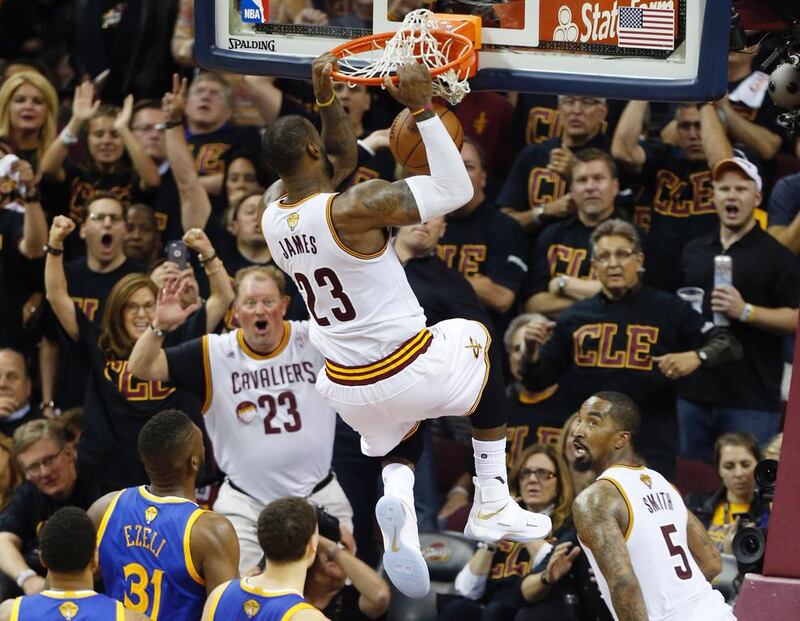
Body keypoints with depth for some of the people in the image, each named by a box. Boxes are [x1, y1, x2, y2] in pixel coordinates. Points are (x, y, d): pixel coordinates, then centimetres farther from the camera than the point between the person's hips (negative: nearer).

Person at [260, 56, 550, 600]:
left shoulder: (273, 221, 0)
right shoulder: (354, 207, -23)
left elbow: (344, 161, 20)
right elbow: (456, 190, -19)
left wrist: (327, 99, 14)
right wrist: (423, 110, -17)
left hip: (348, 389, 6)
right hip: (407, 371, -6)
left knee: (398, 446, 38)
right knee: (479, 341, 29)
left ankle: (398, 497, -3)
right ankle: (493, 508, 26)